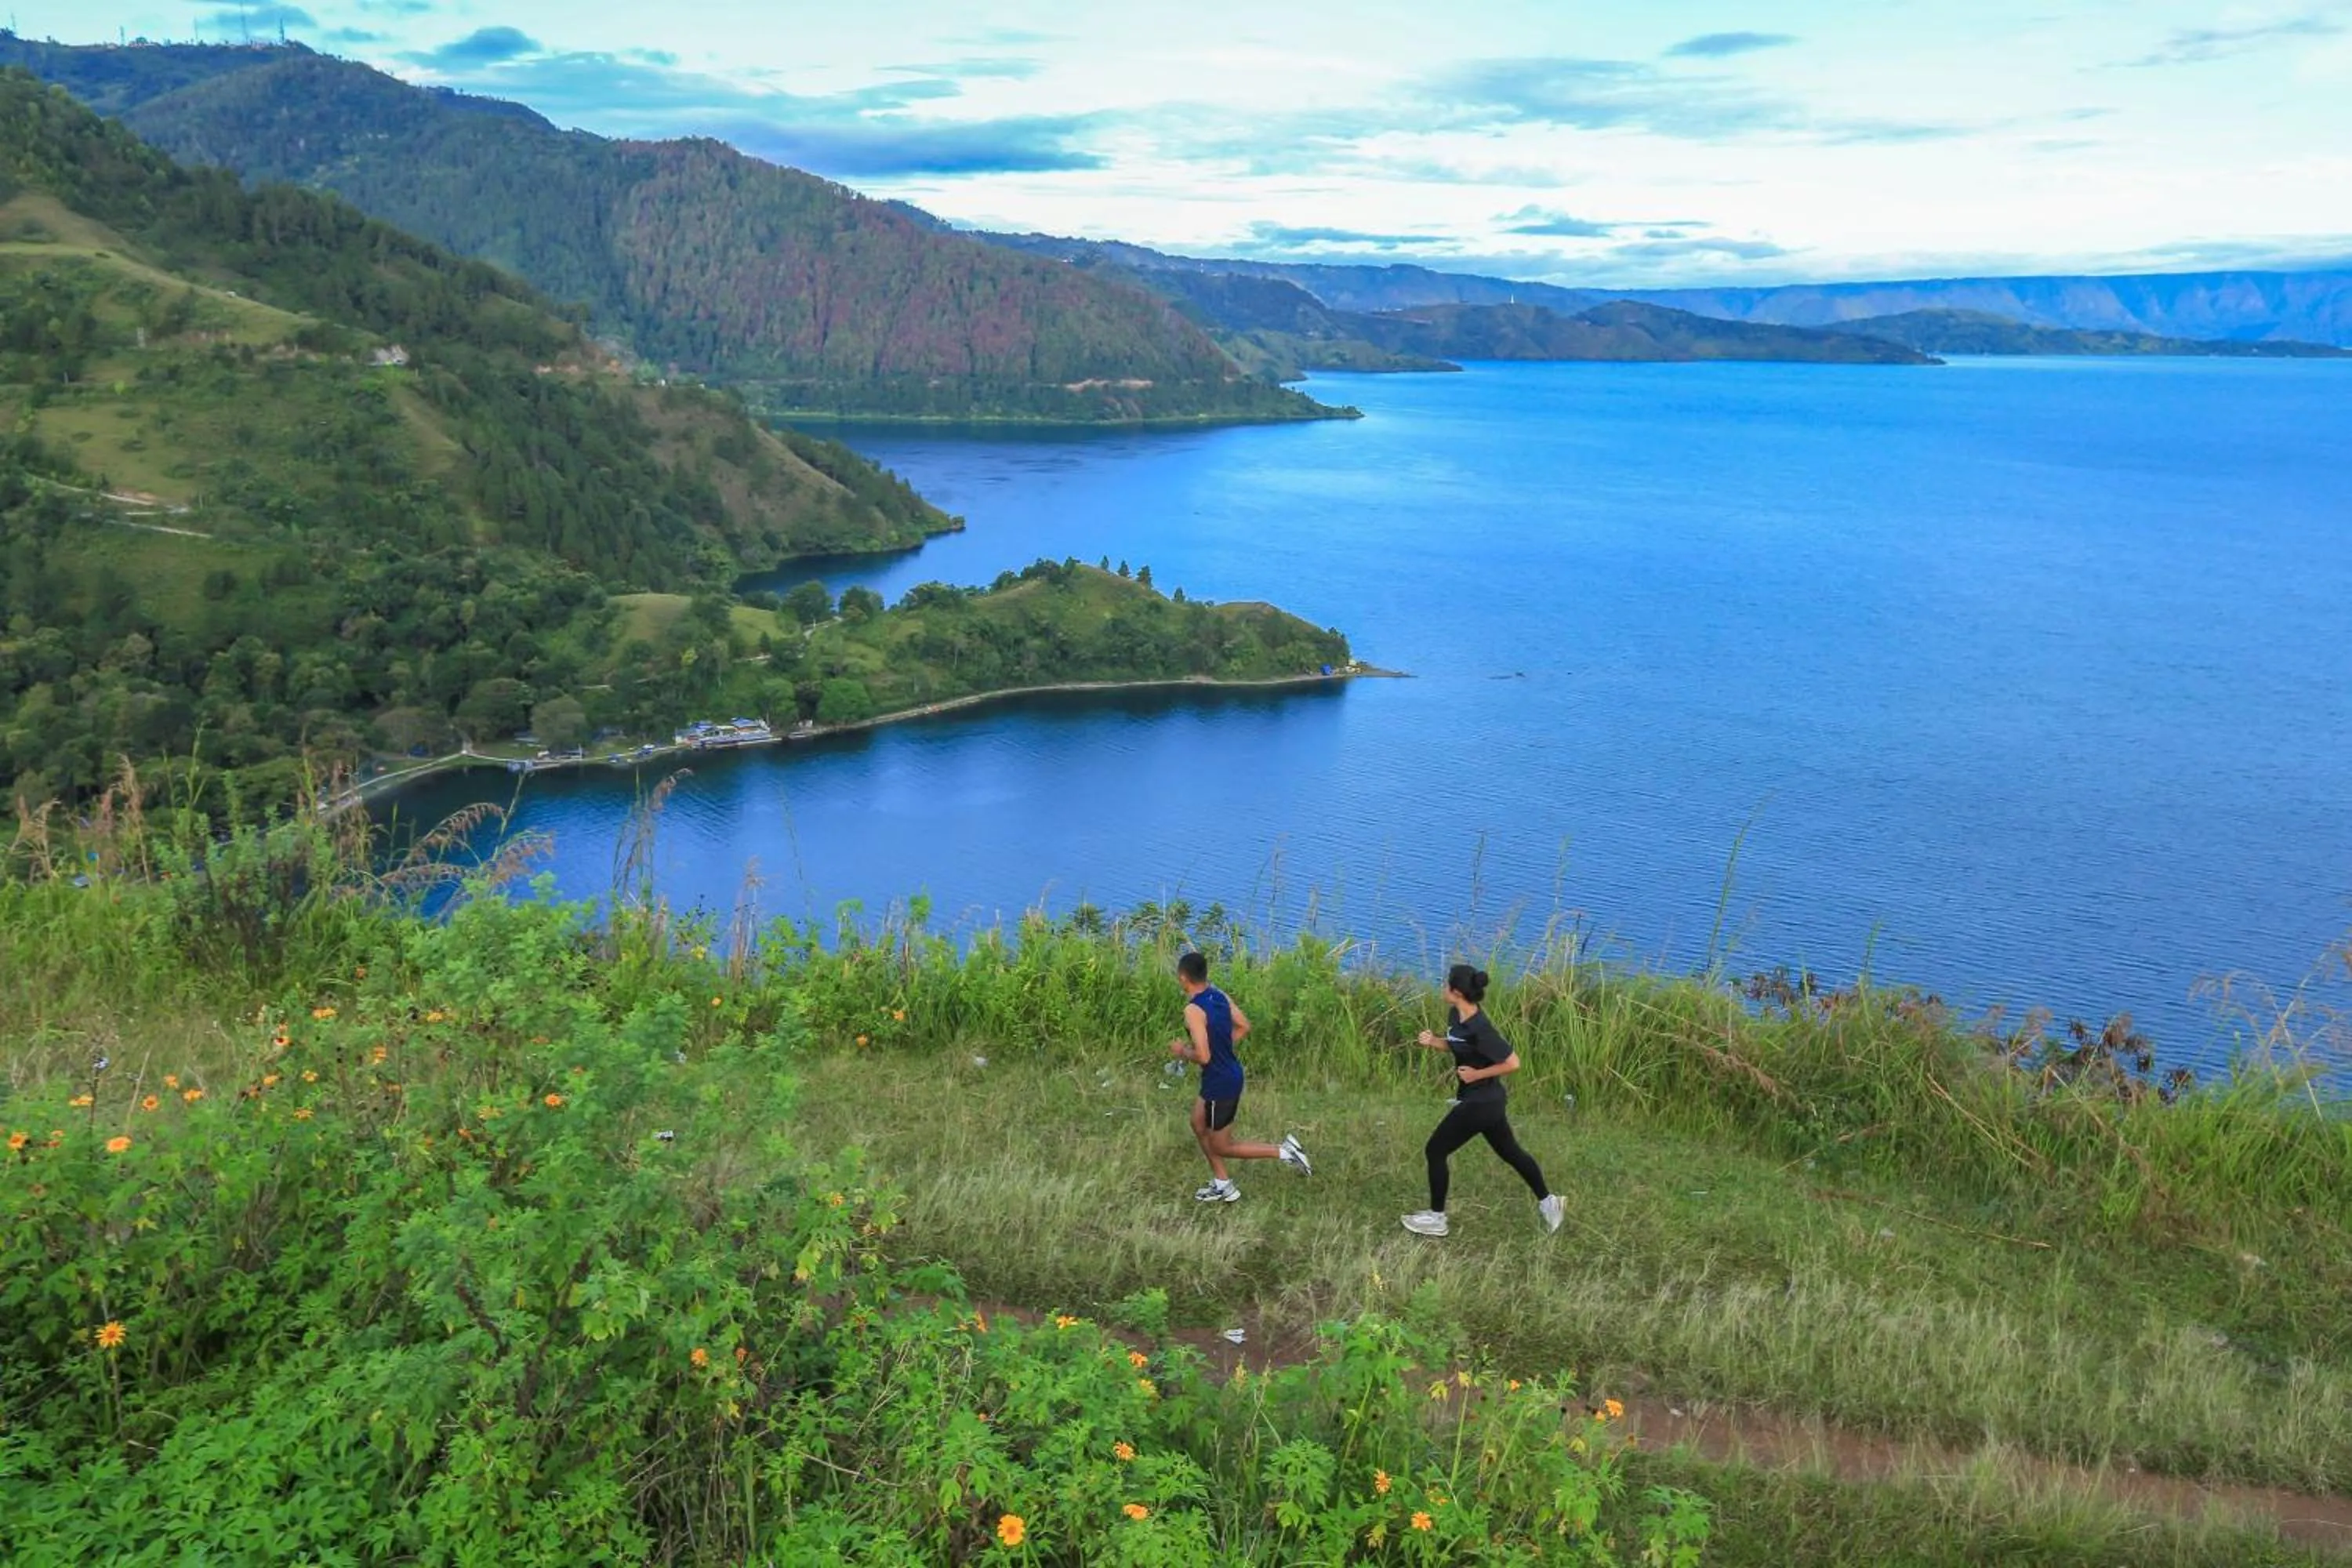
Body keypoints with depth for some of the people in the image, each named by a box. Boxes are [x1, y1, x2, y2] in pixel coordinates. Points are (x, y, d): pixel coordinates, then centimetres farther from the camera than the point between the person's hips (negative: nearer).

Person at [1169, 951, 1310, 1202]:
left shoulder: (1193, 1010, -26)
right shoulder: (1220, 996, -1)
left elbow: (1203, 1057, -29)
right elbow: (1244, 1027, 10)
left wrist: (1182, 1051, -10)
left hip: (1220, 1083, -9)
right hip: (1231, 1073, 9)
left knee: (1221, 1147, 9)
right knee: (1199, 1124, 25)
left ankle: (1282, 1151, 5)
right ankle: (1222, 1185, 33)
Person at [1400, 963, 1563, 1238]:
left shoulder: (1480, 1028, -28)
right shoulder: (1455, 1015, -2)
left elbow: (1513, 1063, -24)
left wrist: (1476, 1074, -19)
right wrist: (1433, 1041, -2)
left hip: (1480, 1103, -9)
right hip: (1488, 1101, 9)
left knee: (1436, 1151, 3)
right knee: (1510, 1152, 22)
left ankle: (1436, 1218, 16)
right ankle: (1547, 1202, 36)